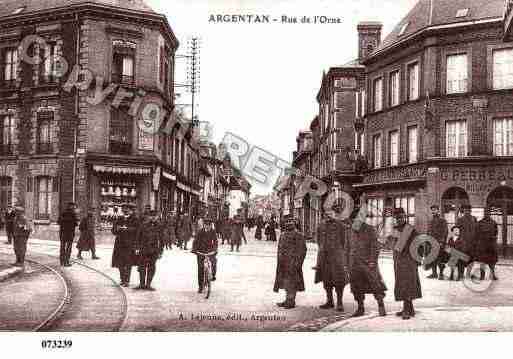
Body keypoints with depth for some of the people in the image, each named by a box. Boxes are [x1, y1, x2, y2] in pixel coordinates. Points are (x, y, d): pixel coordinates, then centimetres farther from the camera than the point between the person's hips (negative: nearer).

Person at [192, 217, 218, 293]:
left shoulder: (213, 231, -6)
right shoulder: (200, 231, -10)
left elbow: (215, 241, -11)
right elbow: (196, 240, -14)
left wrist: (215, 249, -28)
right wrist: (194, 249, -30)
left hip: (209, 250, 1)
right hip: (200, 251, -1)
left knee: (214, 260, -25)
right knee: (200, 268, -5)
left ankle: (213, 275, 3)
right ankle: (200, 286, 3)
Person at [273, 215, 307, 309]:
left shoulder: (298, 235, -7)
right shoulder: (282, 235, 16)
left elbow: (302, 250, -12)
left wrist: (297, 262, -18)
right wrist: (278, 261, 18)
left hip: (292, 262, -8)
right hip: (283, 263, 8)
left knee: (291, 282, -4)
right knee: (285, 281, 12)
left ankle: (291, 302, 2)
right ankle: (288, 301, 21)